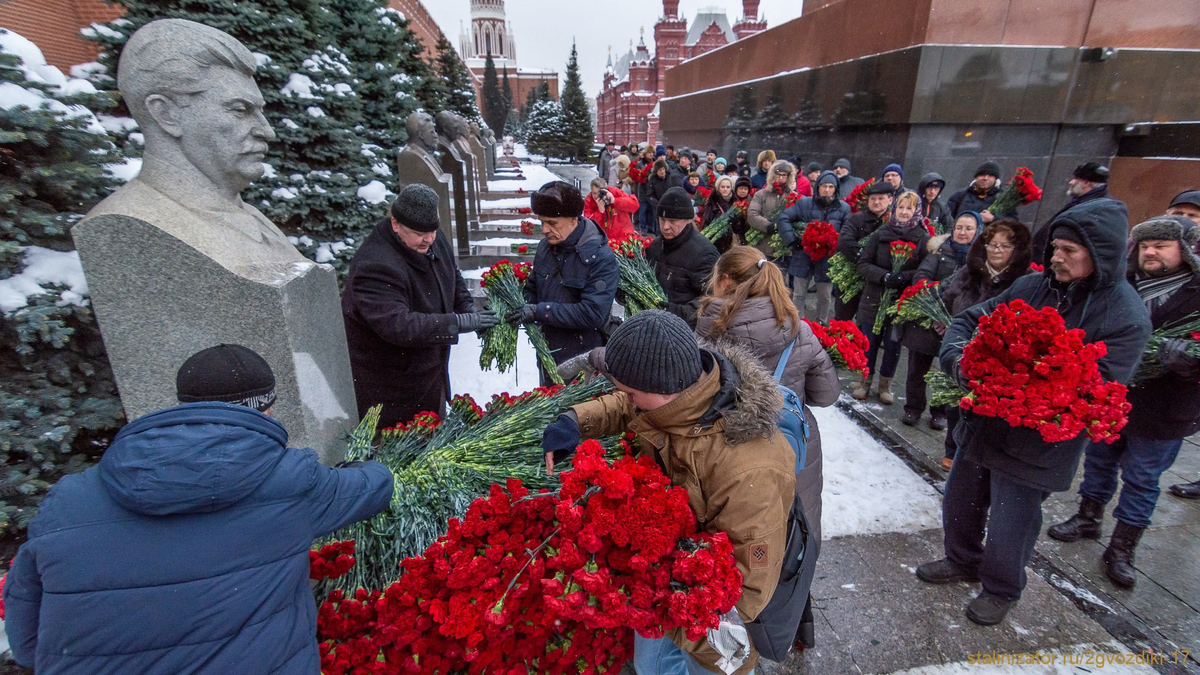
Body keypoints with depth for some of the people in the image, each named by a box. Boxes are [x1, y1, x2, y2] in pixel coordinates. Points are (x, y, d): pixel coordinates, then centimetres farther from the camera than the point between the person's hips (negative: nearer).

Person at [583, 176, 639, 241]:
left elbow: (634, 204, -15)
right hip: (603, 239, 2)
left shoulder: (615, 192, -3)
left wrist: (614, 201, -22)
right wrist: (600, 211, -23)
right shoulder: (588, 201, -3)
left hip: (623, 236, -2)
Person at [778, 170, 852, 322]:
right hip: (804, 256, 0)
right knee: (799, 294, 9)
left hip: (827, 259, 0)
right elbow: (784, 218, -3)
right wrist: (792, 240, -11)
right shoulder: (804, 203, -1)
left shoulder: (844, 208, 1)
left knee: (825, 297, 12)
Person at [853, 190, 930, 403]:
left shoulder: (924, 238, -3)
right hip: (875, 298, 1)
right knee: (869, 341, 8)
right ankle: (865, 381, 25)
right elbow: (863, 263, -2)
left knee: (893, 344, 8)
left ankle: (885, 384, 26)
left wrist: (903, 277, -24)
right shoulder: (881, 234, 2)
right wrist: (884, 276, -18)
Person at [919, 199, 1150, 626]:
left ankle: (1001, 590, 40)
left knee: (1009, 523, 11)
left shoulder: (1127, 317, -15)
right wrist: (958, 359, -20)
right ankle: (962, 561, 48)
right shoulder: (1032, 286, -2)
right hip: (984, 423, 5)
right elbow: (969, 320, 1)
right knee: (960, 502, 22)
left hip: (1038, 443, -5)